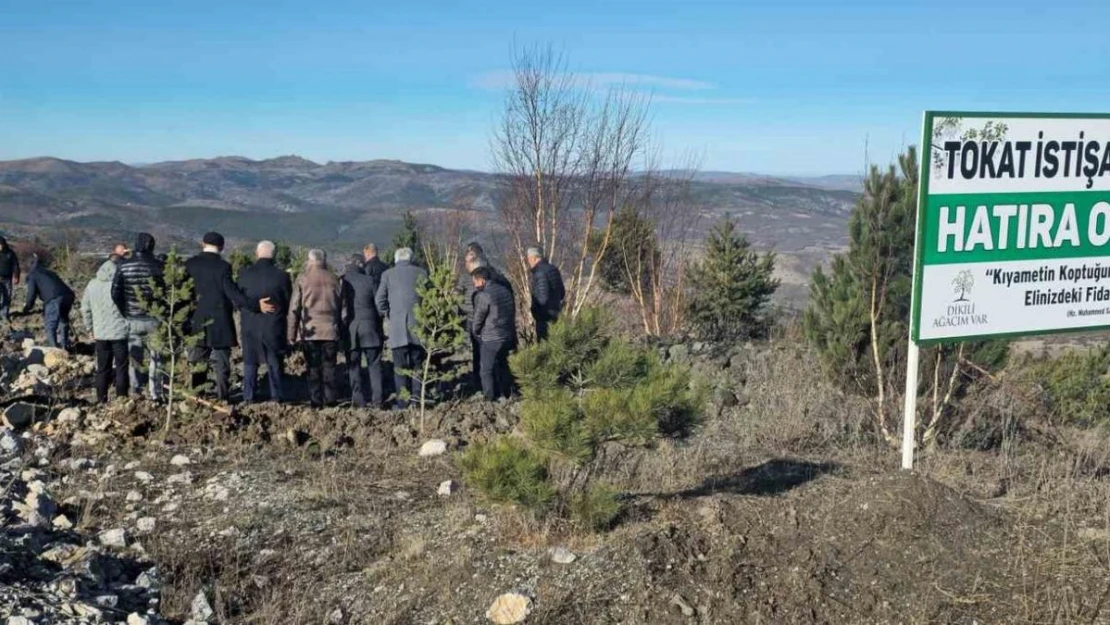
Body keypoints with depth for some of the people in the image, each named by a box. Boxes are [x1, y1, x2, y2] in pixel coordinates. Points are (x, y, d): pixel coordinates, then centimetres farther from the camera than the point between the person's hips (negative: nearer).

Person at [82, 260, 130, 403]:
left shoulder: (92, 285, 3)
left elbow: (85, 309, 10)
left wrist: (91, 328, 19)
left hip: (100, 334, 4)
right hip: (120, 333, -4)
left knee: (102, 369, 12)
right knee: (122, 367, 4)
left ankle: (101, 400, 15)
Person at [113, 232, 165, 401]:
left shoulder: (124, 265, -3)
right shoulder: (159, 266, -8)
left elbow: (115, 293, -3)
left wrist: (124, 311, 10)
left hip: (132, 320, 1)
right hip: (154, 319, -1)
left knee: (135, 357, 11)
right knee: (156, 358, 7)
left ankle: (136, 392, 16)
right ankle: (156, 394, 7)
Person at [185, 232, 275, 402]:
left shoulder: (190, 264, 1)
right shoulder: (223, 266, -11)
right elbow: (233, 293, -17)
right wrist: (256, 305, -17)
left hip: (197, 322, 3)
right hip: (219, 323, -3)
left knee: (196, 364, 12)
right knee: (221, 364, 4)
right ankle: (223, 399, 3)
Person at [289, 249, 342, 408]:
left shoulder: (303, 279, -2)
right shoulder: (333, 279, 4)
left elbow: (294, 308, -2)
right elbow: (339, 305, 7)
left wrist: (292, 334, 3)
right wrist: (339, 327, 13)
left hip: (309, 331, -1)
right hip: (330, 330, 2)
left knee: (313, 367, 3)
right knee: (329, 366, 5)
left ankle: (316, 401, 2)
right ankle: (330, 400, 4)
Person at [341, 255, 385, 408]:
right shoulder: (369, 280, 2)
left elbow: (337, 306, 2)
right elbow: (379, 303, 4)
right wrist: (379, 326, 13)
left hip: (349, 328, 0)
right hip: (369, 325, 0)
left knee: (354, 365, 6)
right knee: (374, 364, 5)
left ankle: (358, 400, 2)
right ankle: (377, 400, 0)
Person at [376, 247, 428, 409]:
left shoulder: (388, 274, 4)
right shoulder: (421, 273, 6)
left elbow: (380, 300, 1)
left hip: (397, 327, -1)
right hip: (418, 324, 1)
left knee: (400, 366, 2)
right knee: (417, 364, 9)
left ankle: (403, 403, 0)